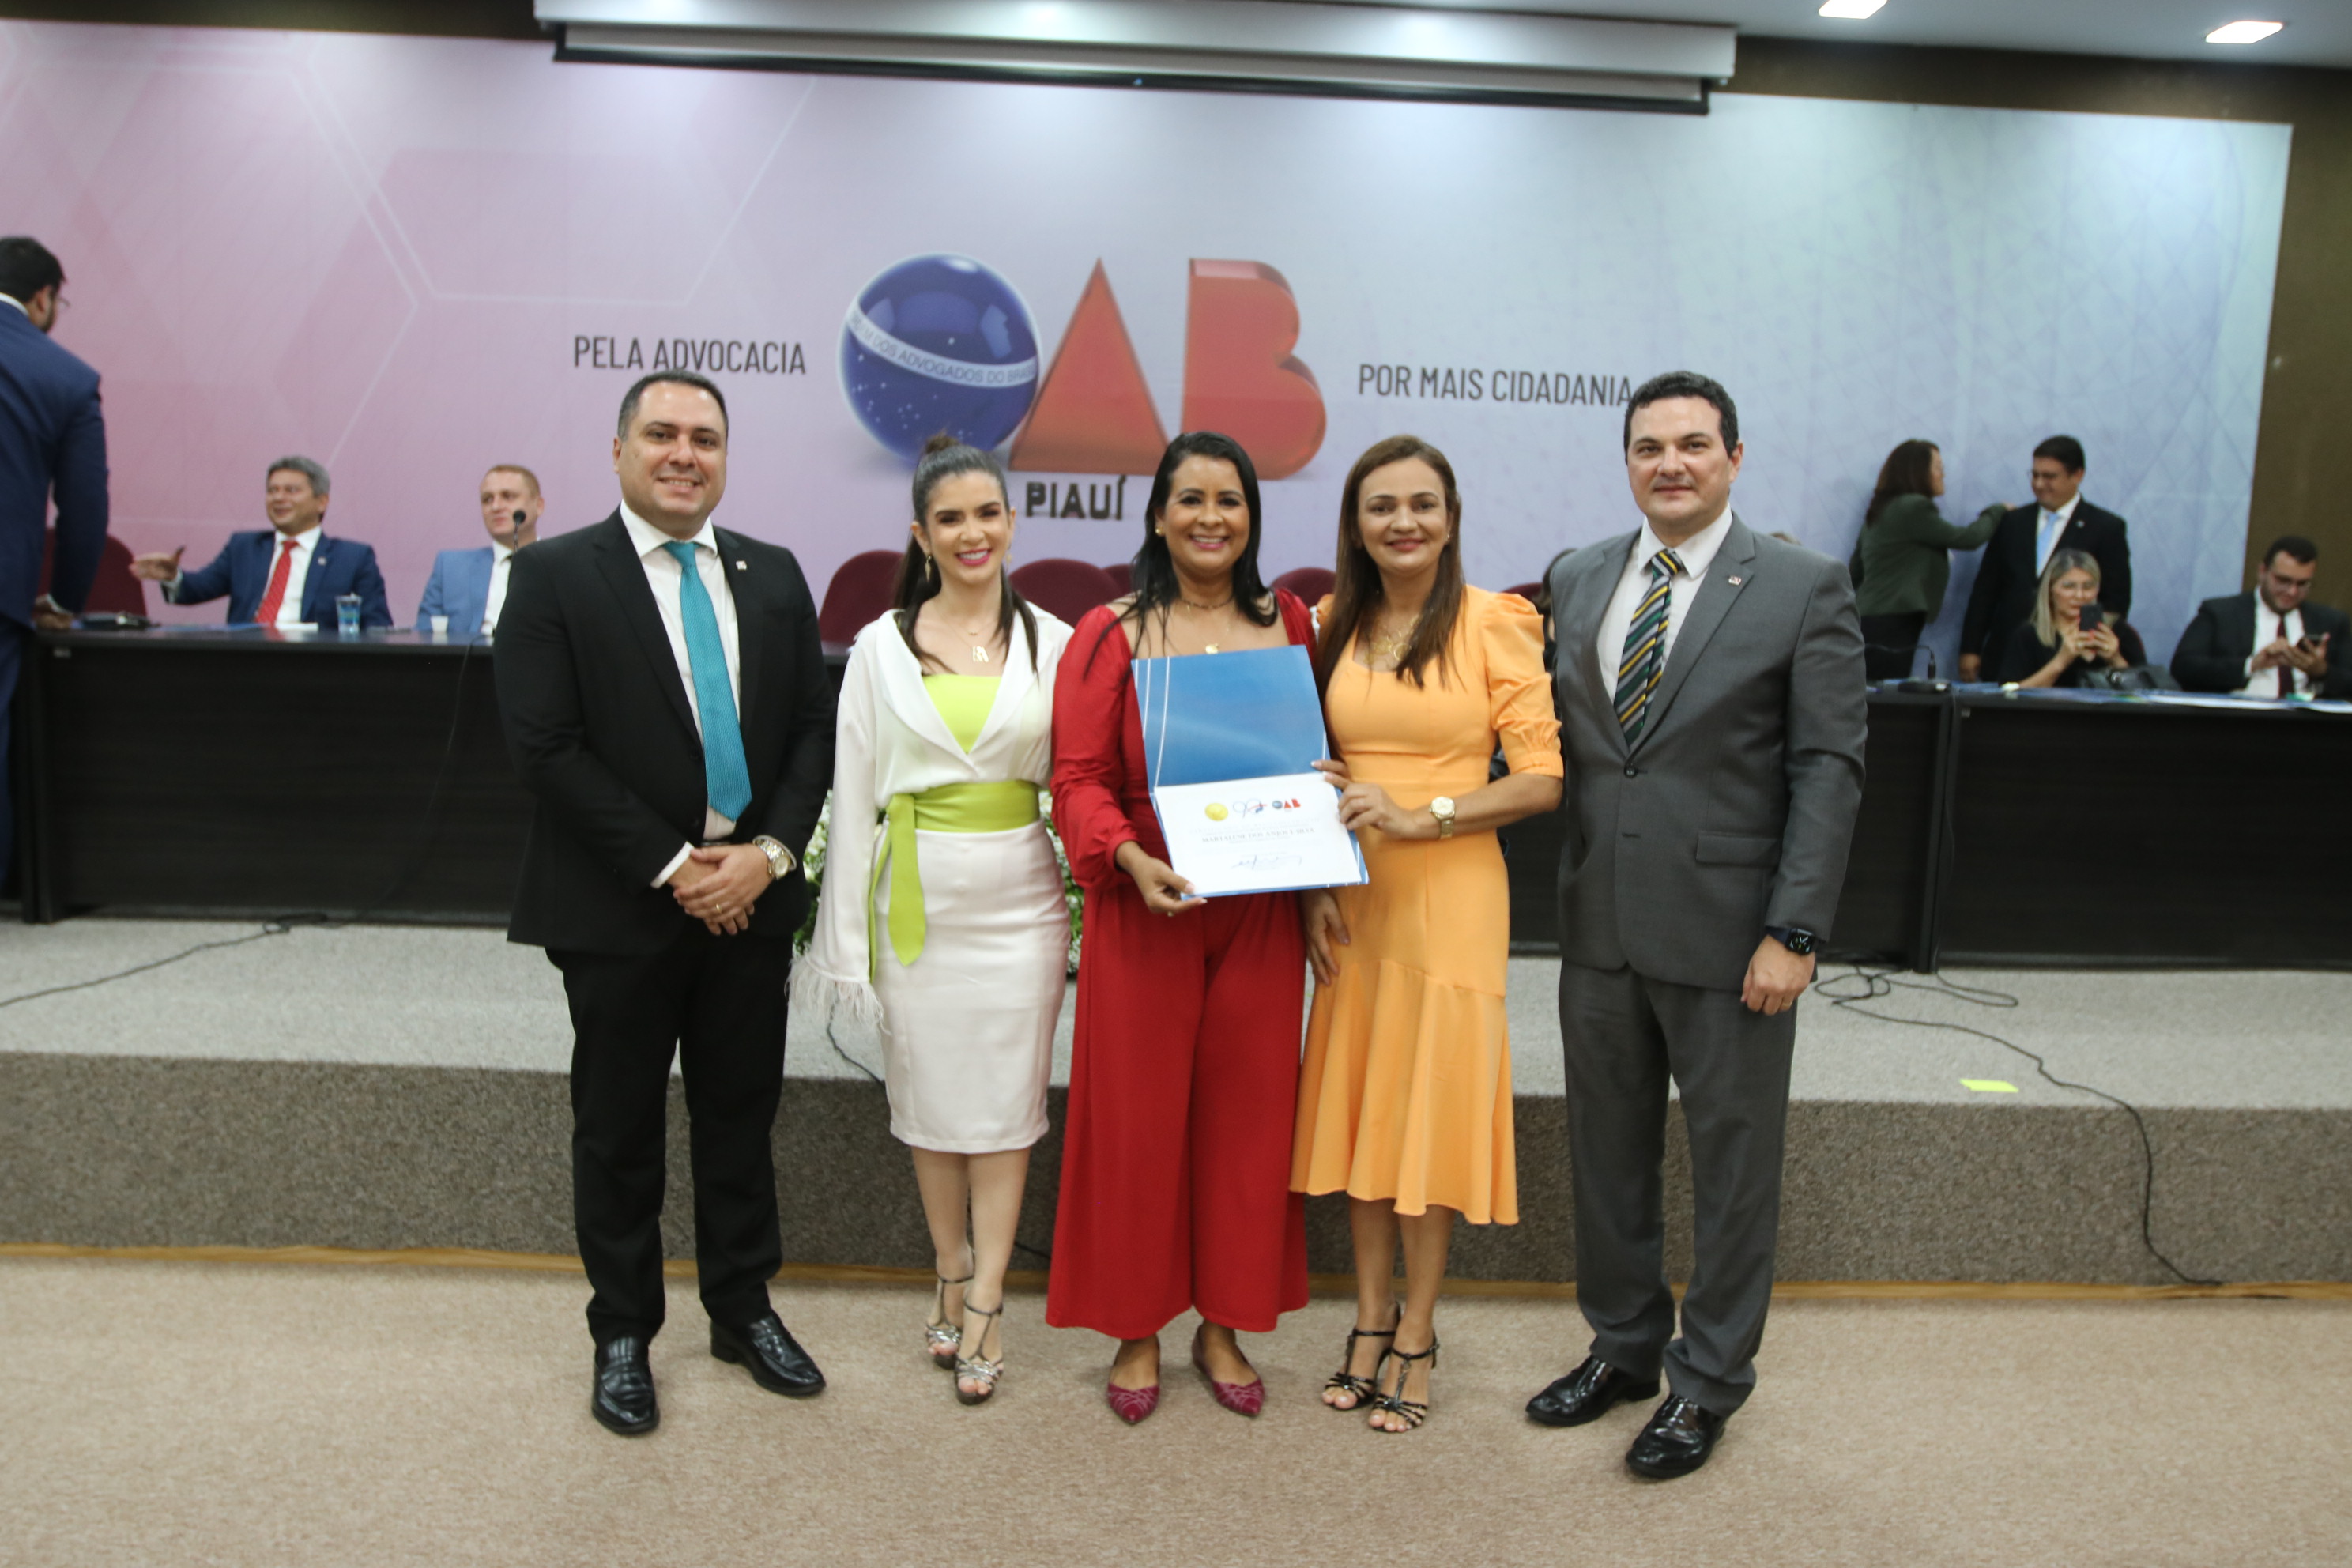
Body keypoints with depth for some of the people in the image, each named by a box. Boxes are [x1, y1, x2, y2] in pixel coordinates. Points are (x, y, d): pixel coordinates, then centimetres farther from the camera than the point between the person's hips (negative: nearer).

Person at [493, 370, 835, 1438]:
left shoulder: (774, 576, 7)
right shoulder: (555, 576, -5)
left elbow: (813, 726, 6)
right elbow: (546, 749, -12)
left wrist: (771, 850, -9)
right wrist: (672, 867, -15)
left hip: (751, 896, 4)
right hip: (621, 907, -3)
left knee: (742, 1114, 15)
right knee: (619, 1130, 11)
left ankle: (743, 1310, 32)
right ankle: (622, 1336, 28)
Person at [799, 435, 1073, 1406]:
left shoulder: (1053, 643, 3)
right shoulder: (883, 646, 3)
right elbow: (855, 790, 2)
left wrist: (1089, 913, 2)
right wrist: (849, 935, -1)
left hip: (1019, 895, 0)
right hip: (917, 895, 1)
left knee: (1005, 1097, 2)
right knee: (928, 1091, 9)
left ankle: (985, 1304, 13)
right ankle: (953, 1279, 27)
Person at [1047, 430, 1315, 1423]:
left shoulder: (1289, 625, 9)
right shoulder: (1110, 635, 0)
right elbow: (1079, 777, -4)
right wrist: (1130, 858, -21)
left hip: (1261, 914, 3)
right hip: (1146, 910, -2)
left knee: (1245, 1113, 9)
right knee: (1138, 1116, 5)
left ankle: (1223, 1325, 27)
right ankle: (1137, 1331, 23)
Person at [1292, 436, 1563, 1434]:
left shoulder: (1493, 623, -7)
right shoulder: (1335, 625, 7)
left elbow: (1543, 779, -10)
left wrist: (1421, 816, -19)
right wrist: (1312, 884, 0)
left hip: (1451, 898, -4)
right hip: (1351, 901, 4)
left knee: (1429, 1109, 4)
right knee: (1356, 1103, 11)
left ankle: (1416, 1334, 22)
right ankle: (1370, 1319, 27)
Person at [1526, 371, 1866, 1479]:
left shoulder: (1803, 588, -5)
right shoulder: (1579, 581, 8)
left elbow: (1829, 768, -9)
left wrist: (1794, 933, -14)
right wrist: (1563, 889, 3)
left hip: (1728, 931, -4)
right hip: (1599, 925, 5)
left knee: (1732, 1161, 9)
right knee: (1607, 1149, 16)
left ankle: (1707, 1382, 27)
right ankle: (1622, 1346, 36)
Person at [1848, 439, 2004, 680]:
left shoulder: (1880, 509, 18)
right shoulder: (1915, 507, -9)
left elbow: (1855, 573, 21)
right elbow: (1967, 538, 0)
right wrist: (1997, 512, 15)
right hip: (1890, 627, -9)